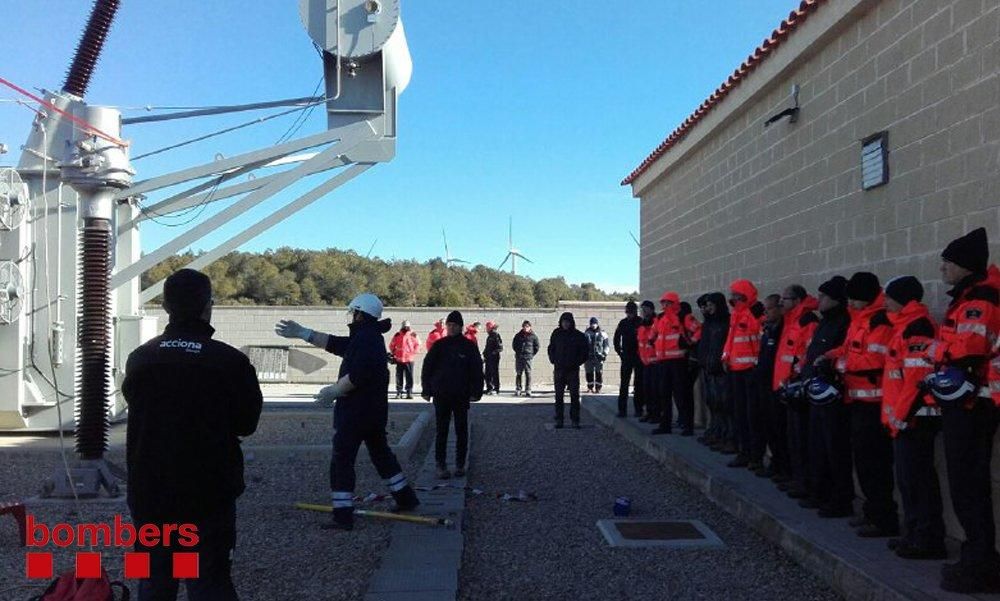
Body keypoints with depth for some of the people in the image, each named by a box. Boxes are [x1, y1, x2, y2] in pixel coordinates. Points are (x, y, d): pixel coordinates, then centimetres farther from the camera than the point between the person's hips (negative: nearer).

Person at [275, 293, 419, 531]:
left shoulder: (365, 338, -19)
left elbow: (357, 376, -27)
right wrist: (301, 332, 16)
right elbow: (334, 343, 16)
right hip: (375, 410, 10)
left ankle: (343, 516, 0)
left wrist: (334, 391, -12)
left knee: (341, 462, -2)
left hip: (355, 411, -10)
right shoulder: (370, 337, 13)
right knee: (381, 453, 21)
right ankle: (406, 498, 29)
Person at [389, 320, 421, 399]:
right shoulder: (397, 335, 4)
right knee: (399, 377, 4)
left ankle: (409, 392, 5)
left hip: (409, 359, -1)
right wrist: (394, 353, 7)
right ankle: (399, 393, 11)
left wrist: (414, 353, -1)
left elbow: (418, 345, 9)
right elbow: (391, 345, 14)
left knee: (409, 377, -1)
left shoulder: (413, 335, 2)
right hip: (399, 359, 1)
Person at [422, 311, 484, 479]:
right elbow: (427, 368, 5)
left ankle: (460, 465, 17)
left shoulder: (469, 346, 1)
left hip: (461, 396, 0)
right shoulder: (439, 345, 3)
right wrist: (426, 390, 1)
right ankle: (441, 465, 7)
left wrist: (476, 392, -4)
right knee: (441, 432, 1)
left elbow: (477, 370, 2)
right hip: (441, 395, 0)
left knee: (461, 432, 7)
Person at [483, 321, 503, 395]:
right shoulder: (489, 337, 16)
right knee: (488, 374, 10)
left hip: (494, 358, -9)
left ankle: (496, 389, 0)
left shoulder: (496, 336, -11)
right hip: (488, 358, 9)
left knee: (494, 374, -5)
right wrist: (484, 354, 15)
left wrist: (494, 352, -21)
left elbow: (500, 348, -16)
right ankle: (489, 388, 18)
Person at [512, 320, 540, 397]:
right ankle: (518, 389, 9)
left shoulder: (533, 336, 2)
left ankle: (528, 390, -1)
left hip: (528, 357, -2)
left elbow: (537, 346, 9)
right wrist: (517, 352, 9)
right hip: (519, 357, 2)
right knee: (519, 374, 5)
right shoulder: (518, 335, 8)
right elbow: (514, 344, 19)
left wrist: (533, 354, 3)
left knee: (528, 374, -4)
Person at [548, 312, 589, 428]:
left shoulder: (579, 336, 0)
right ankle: (558, 420, 9)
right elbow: (551, 349, 15)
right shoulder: (556, 334, 5)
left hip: (573, 370, -1)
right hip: (559, 369, 1)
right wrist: (554, 361, 3)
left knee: (574, 395, -2)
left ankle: (575, 420, 4)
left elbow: (584, 353, 5)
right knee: (559, 396, 3)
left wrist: (577, 363, -4)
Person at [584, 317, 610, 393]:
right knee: (589, 372, 4)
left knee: (599, 373, -4)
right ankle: (590, 387, 14)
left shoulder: (602, 333, 6)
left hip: (599, 356, -1)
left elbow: (607, 344, 9)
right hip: (589, 356, 1)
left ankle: (598, 388, 1)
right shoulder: (586, 333, 9)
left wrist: (605, 353, -1)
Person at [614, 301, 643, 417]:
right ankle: (622, 409, 3)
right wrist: (619, 351, 9)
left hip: (639, 357, -2)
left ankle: (638, 409, 7)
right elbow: (616, 338, 17)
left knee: (638, 384, 3)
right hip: (626, 357, 2)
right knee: (624, 384, 1)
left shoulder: (641, 322, -3)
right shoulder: (623, 323, 7)